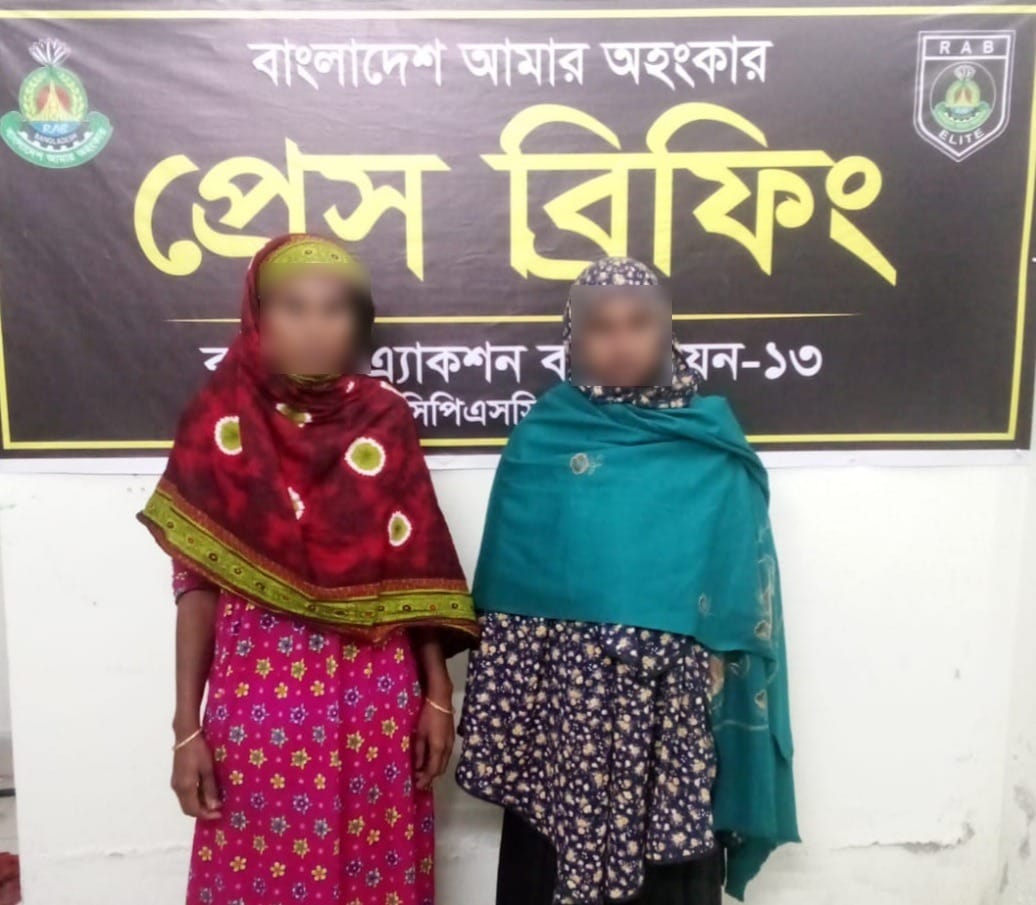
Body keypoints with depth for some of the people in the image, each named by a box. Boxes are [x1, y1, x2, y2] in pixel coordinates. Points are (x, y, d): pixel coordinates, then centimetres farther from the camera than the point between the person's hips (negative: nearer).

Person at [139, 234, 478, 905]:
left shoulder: (386, 418, 0)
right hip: (256, 691, -1)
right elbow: (197, 581, -1)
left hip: (376, 693, 1)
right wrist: (187, 726, -2)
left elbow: (418, 567, 3)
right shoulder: (220, 420, -3)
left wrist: (439, 694, 3)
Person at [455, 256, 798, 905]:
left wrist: (720, 672, -3)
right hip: (555, 696, 1)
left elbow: (743, 584, 3)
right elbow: (504, 582, 3)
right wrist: (494, 702, 2)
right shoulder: (540, 443, 1)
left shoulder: (712, 450, 1)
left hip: (673, 701, 0)